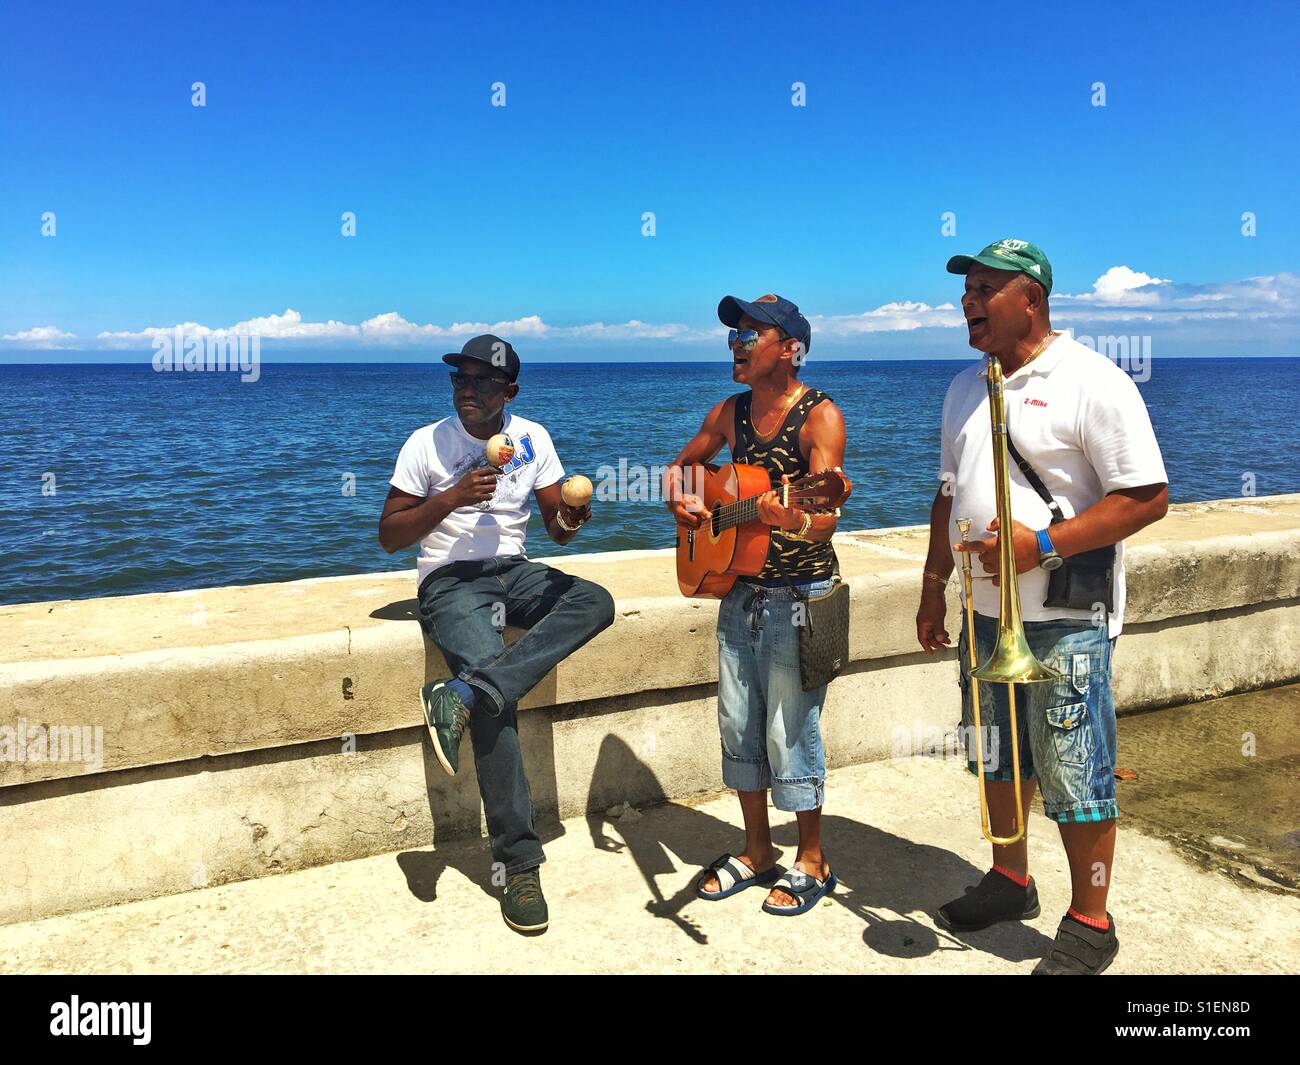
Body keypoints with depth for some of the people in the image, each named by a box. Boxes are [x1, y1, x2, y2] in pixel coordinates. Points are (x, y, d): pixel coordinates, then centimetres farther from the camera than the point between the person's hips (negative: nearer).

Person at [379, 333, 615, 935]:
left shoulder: (532, 439, 5)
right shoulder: (427, 444, -3)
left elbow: (557, 528, 6)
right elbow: (389, 536, -3)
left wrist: (569, 521, -19)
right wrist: (452, 498, -16)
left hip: (513, 570, 4)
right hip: (450, 580, -4)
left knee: (595, 602, -26)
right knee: (496, 704, -26)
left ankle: (462, 696, -33)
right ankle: (519, 865, -16)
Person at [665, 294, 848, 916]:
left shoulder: (820, 416, -14)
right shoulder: (730, 413, 6)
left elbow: (825, 520, -25)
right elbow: (685, 462, 22)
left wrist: (789, 517, -47)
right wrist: (679, 496, 0)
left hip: (798, 598, -7)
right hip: (738, 589, 7)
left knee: (789, 732, 1)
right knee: (737, 726, 12)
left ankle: (811, 861, 22)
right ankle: (756, 852, 30)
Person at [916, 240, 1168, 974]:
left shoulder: (1091, 383, -12)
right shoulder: (967, 387, 12)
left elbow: (1148, 498, -16)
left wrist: (1043, 544, -23)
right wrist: (934, 587, 15)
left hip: (1066, 619, -7)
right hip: (986, 611, 7)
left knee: (1075, 777, 2)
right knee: (1000, 758, 18)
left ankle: (1090, 925, 20)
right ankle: (1011, 882, 37)